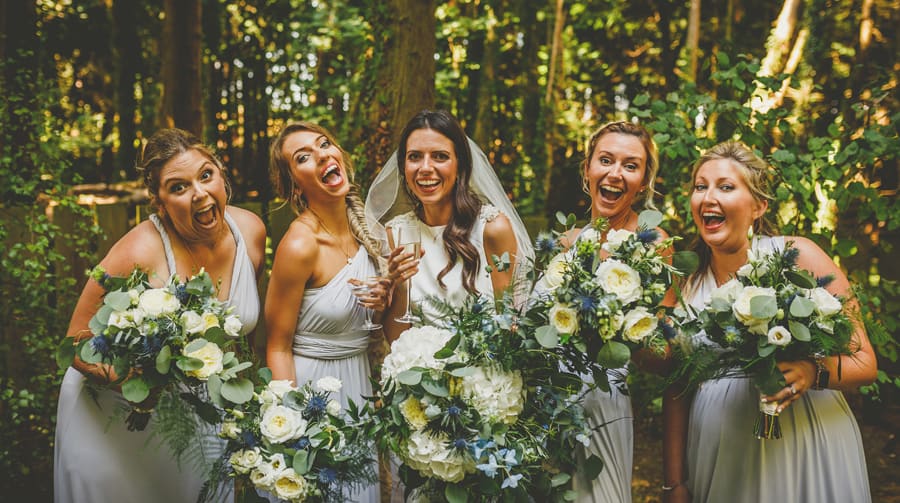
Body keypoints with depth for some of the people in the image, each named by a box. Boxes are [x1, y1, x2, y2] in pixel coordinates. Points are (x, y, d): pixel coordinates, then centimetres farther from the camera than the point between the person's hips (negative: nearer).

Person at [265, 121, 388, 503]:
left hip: (359, 381, 7)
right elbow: (278, 347, -16)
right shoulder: (299, 245, -23)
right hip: (312, 385, -7)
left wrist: (382, 299, -6)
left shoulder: (359, 222, -2)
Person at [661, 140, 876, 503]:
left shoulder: (797, 256, -7)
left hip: (804, 448, -3)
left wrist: (814, 373, -28)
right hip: (721, 459, 3)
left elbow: (864, 363, -7)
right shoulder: (689, 288, 3)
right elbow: (676, 392, 6)